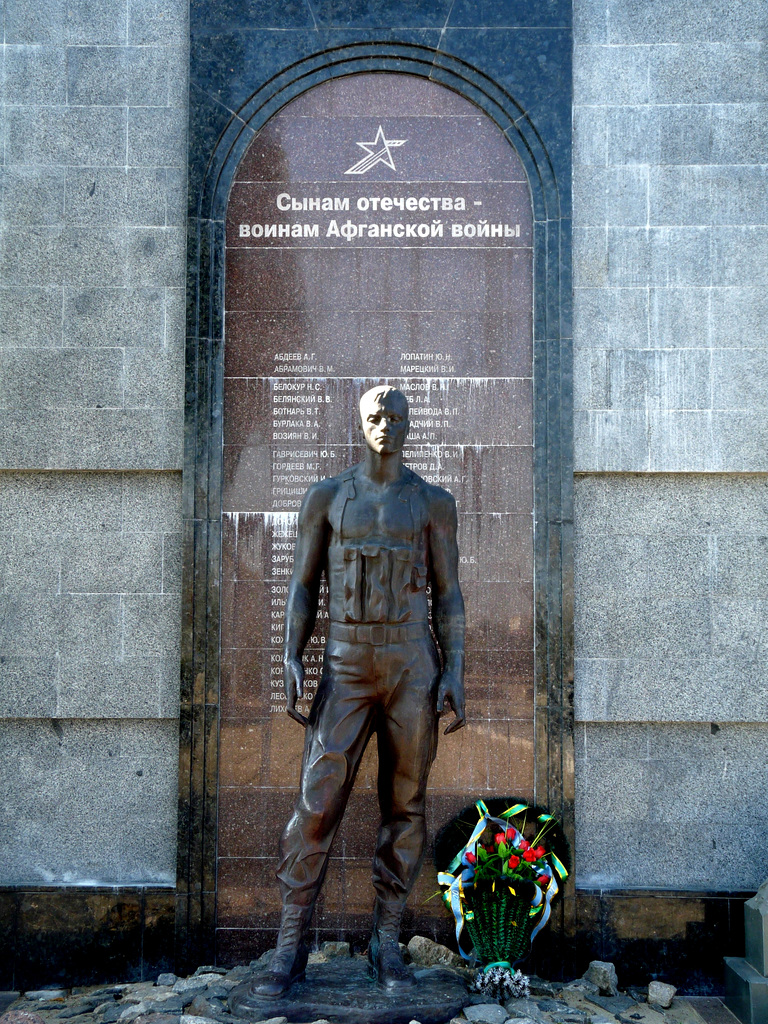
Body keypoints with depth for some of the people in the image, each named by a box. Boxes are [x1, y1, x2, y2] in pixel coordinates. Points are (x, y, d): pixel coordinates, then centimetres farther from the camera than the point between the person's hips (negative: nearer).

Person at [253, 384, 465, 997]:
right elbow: (303, 585, 7)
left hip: (414, 665, 0)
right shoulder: (326, 497, 7)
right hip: (346, 667, 0)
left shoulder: (433, 502, 6)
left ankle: (387, 944, 16)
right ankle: (290, 948, 4)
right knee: (317, 803, -6)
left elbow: (448, 593, 5)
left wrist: (455, 672, -5)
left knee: (404, 804, 5)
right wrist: (292, 660, -5)